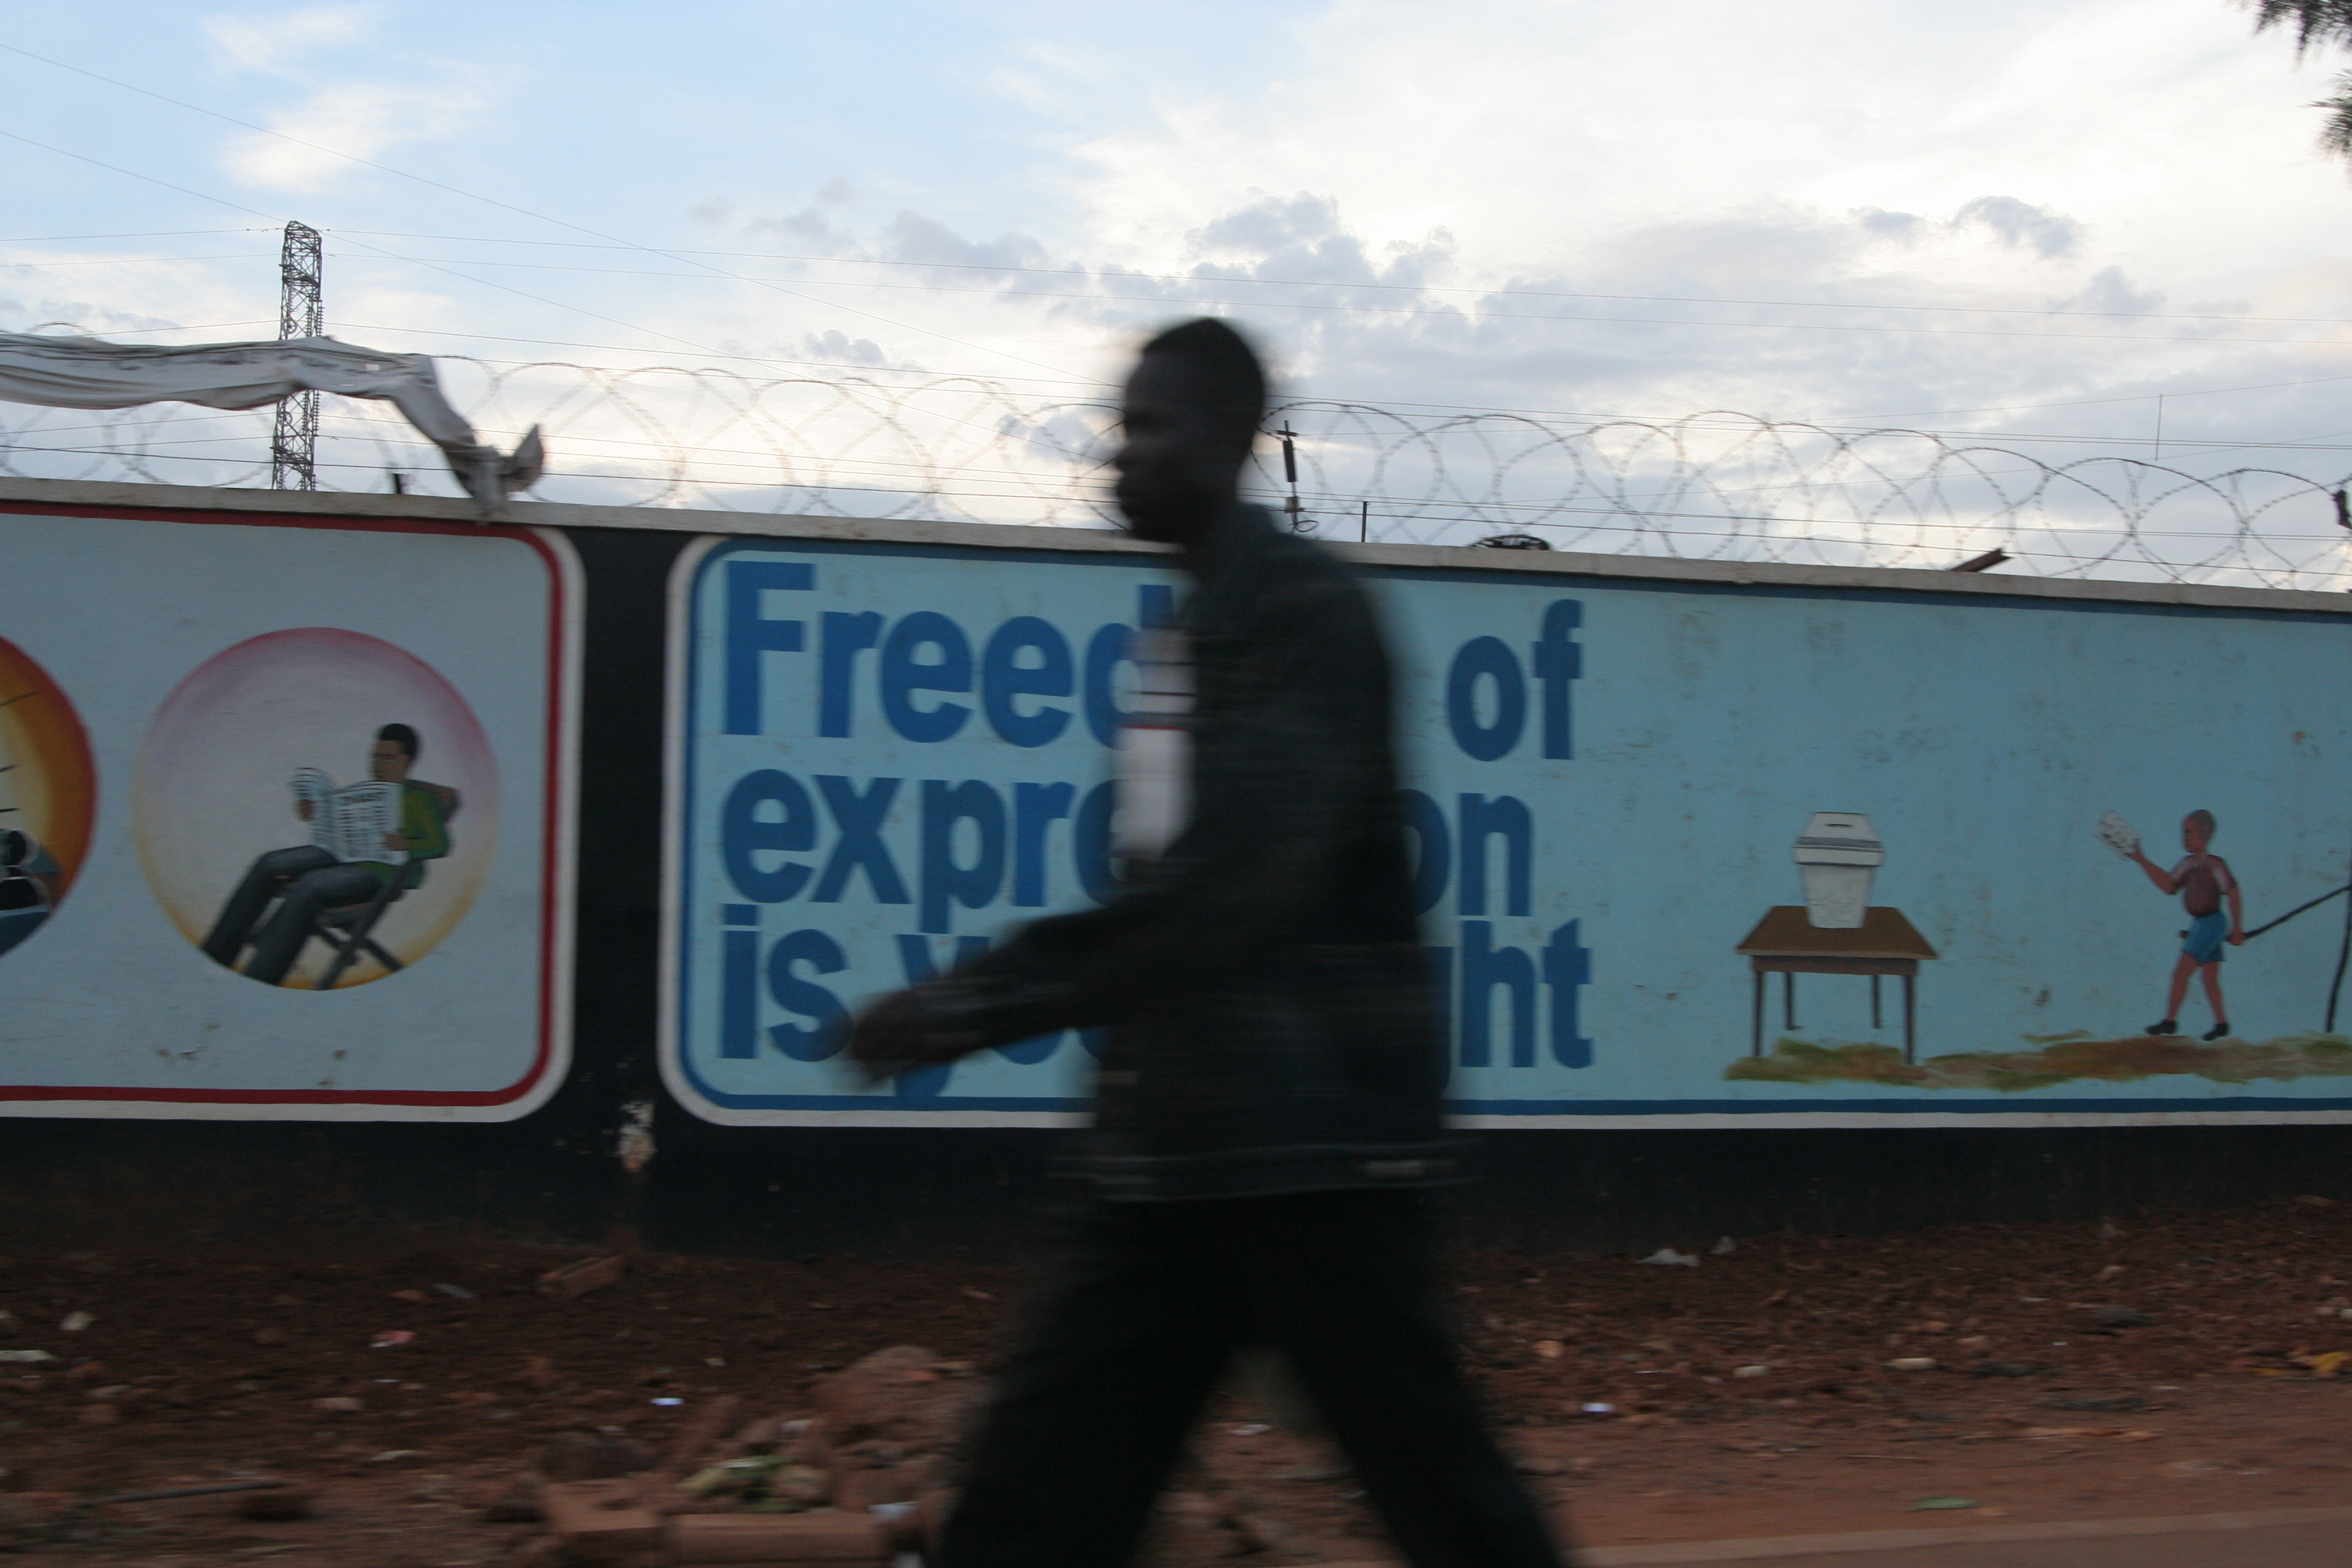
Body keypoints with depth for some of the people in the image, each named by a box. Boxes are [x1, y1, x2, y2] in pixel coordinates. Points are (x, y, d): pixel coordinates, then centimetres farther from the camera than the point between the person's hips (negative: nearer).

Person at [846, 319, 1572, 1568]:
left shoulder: (1301, 608, -12)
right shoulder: (1188, 627, 16)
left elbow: (1236, 886, -23)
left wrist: (981, 1002, -22)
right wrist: (980, 995, 13)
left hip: (1309, 1149, -9)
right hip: (1169, 1155, 9)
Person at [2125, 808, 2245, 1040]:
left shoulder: (2215, 864, -13)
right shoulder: (2188, 864, 10)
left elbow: (2233, 894, -13)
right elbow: (2169, 886, 7)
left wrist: (2237, 929, -12)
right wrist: (2142, 861, 3)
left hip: (2211, 923, -9)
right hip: (2199, 924, 9)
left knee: (2181, 972, -11)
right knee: (2210, 978, 13)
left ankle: (2170, 1021, -9)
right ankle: (2221, 1023, 20)